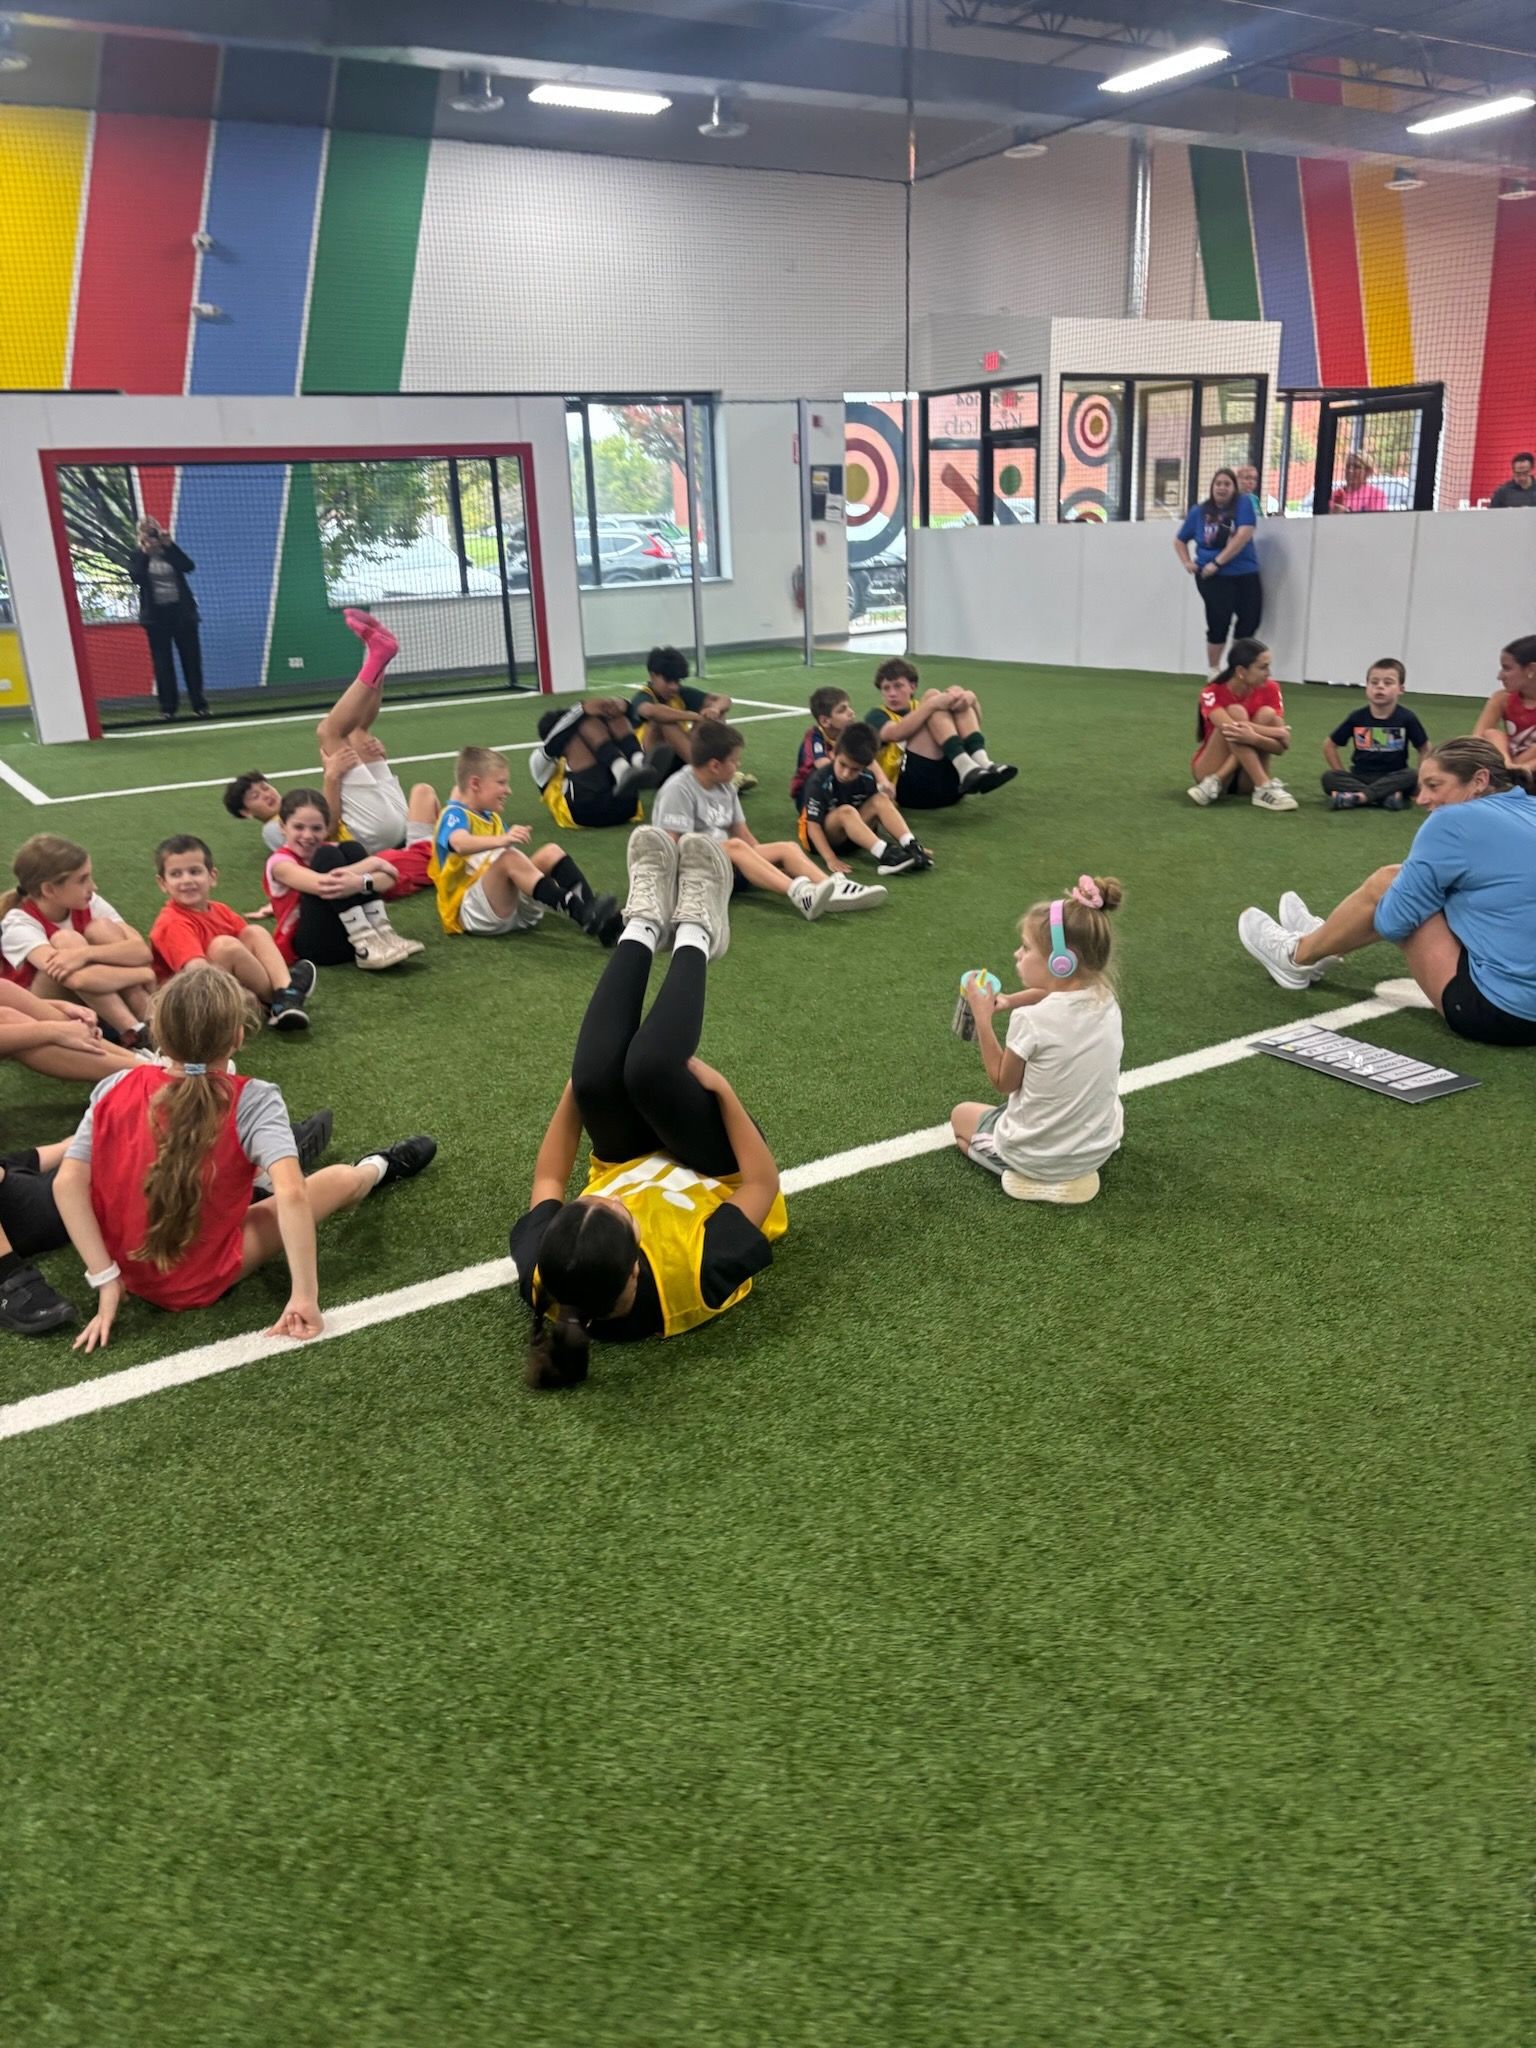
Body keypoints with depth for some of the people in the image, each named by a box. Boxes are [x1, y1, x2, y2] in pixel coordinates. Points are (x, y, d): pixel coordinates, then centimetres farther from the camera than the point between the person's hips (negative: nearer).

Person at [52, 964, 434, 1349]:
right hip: (201, 1284, -4)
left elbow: (67, 1183, -16)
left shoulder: (116, 1090, -11)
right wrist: (305, 1296, -29)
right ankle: (377, 1169, 45)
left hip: (129, 1272, 4)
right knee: (341, 1179, 13)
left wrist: (107, 1281, -13)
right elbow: (290, 1192, -33)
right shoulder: (251, 1101, -21)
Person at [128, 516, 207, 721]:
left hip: (181, 611, 1)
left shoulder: (171, 552, 7)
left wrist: (169, 545, -18)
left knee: (191, 658, 1)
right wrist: (145, 554, -18)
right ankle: (168, 707, 4)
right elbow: (135, 577, -14)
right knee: (163, 662, 0)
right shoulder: (138, 556, 4)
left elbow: (189, 566, -12)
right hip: (155, 614, -1)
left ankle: (199, 704, 8)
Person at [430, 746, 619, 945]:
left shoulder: (491, 818, 22)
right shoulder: (454, 815, -7)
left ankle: (589, 909, -31)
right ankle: (583, 916, -47)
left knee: (551, 852, -6)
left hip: (514, 904, 8)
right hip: (472, 913, -8)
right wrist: (502, 840, -47)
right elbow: (460, 844, -33)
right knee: (509, 859, -33)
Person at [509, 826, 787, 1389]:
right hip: (723, 1174, -2)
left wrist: (573, 1088, -13)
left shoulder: (542, 1275, -35)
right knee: (647, 1067, -32)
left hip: (632, 1163, 3)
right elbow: (763, 1182, -27)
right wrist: (722, 1090, -27)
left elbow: (546, 1183, -13)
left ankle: (643, 925, -4)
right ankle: (694, 935, -2)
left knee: (597, 1074, -30)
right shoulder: (696, 1278, -44)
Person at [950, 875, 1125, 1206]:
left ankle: (1028, 1175, 5)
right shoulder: (1105, 1000, -9)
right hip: (1098, 1149, 6)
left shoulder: (1030, 1020, -28)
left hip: (1033, 1155, -6)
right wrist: (1012, 1001, 3)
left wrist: (982, 1018, -7)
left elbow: (1003, 1083, -9)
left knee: (961, 1114, 25)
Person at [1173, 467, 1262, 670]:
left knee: (1249, 622, 3)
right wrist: (1187, 563, 2)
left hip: (1245, 574, 1)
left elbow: (1243, 536, -15)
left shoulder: (1243, 503, -1)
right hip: (1213, 577, -1)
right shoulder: (1199, 512, 6)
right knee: (1219, 623, -9)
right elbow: (1179, 540, 19)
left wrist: (1218, 562, -18)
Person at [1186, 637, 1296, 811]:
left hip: (1245, 780, 3)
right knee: (1236, 712, -26)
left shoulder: (1270, 689, -7)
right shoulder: (1213, 693, -14)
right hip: (1208, 772, -3)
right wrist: (1279, 733, -28)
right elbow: (1231, 728, -34)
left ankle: (1215, 783, -28)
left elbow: (1280, 746, -16)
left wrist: (1253, 738, -37)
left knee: (1267, 714, -21)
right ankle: (1265, 789, -35)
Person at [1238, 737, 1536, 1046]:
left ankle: (1298, 957, 26)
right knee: (1411, 884, 18)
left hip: (1497, 1011, -8)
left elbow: (1392, 921, -7)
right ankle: (1324, 940, 41)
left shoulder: (1455, 820, -14)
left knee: (1385, 884, 3)